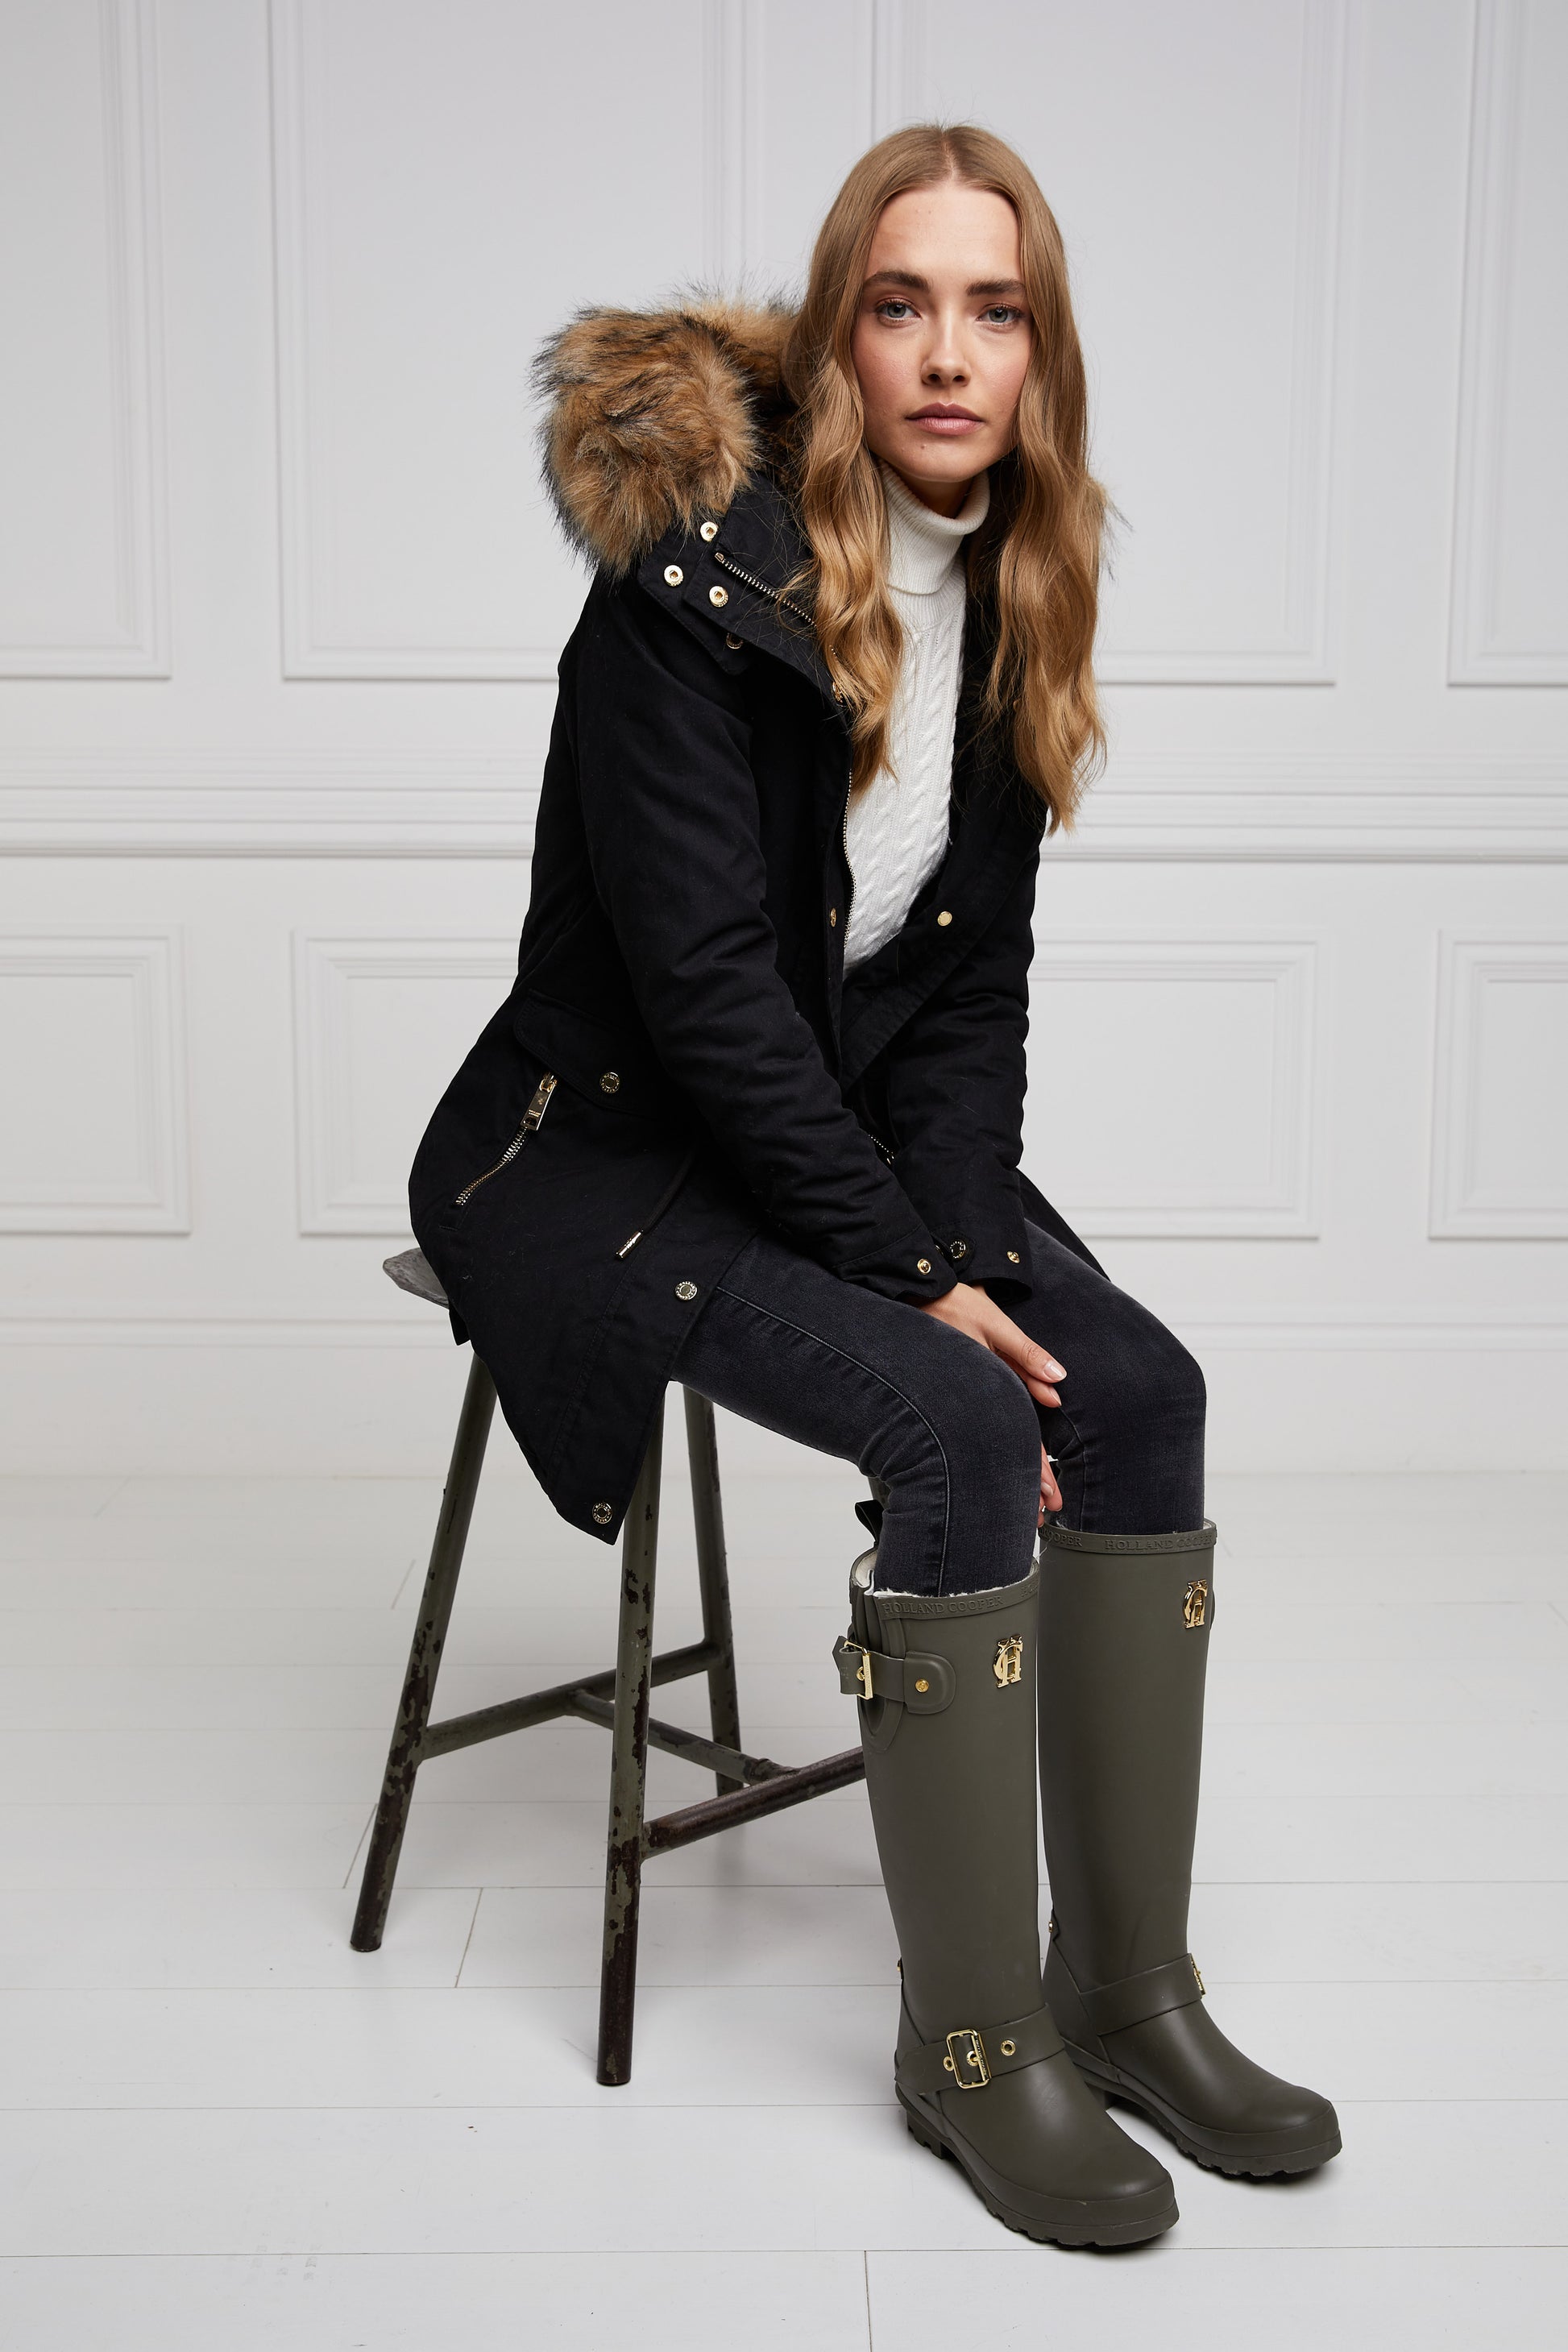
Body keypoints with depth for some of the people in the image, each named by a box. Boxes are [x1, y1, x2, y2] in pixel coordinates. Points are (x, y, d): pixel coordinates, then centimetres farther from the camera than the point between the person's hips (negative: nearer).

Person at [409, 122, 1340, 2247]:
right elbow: (701, 978, -22)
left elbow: (973, 981, 4)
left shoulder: (1007, 600, 4)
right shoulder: (698, 576, -17)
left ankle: (1126, 1980, 1)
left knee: (1141, 1392, -13)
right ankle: (970, 2043, -8)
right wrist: (917, 1276, -21)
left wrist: (960, 1228, -11)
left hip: (850, 1130, 7)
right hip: (609, 1149, -6)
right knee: (962, 1430, -25)